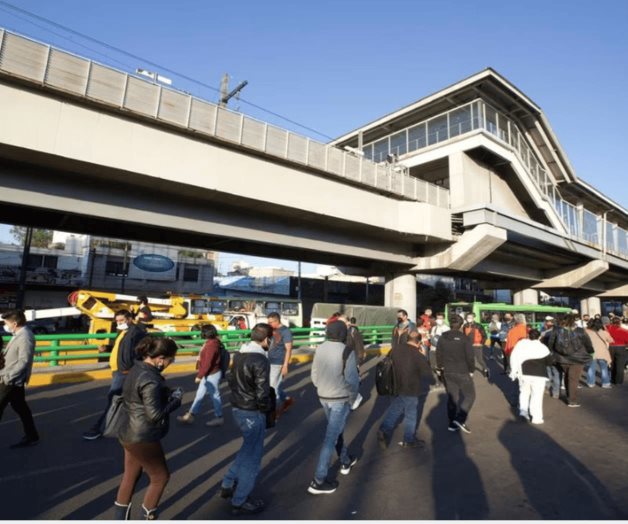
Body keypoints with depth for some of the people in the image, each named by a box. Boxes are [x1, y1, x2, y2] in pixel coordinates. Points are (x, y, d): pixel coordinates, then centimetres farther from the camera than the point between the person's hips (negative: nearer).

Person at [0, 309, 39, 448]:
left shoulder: (25, 337, -21)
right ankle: (31, 436, 21)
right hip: (12, 379, 10)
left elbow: (23, 361, -23)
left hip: (12, 381, -10)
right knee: (20, 407, 14)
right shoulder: (19, 335, 10)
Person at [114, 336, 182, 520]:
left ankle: (120, 518, 38)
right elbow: (155, 414, -26)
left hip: (130, 434, 9)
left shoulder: (137, 369, 0)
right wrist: (175, 399, -14)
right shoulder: (150, 380, -29)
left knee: (130, 477, 23)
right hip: (143, 439, -9)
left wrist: (167, 394, 0)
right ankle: (147, 517, 27)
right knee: (160, 477, 12)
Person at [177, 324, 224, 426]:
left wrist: (199, 376, -17)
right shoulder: (211, 342, 8)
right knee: (199, 395, 17)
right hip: (208, 374, 10)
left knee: (215, 396, 3)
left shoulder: (211, 345, -23)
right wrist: (201, 374, 20)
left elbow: (207, 363, -24)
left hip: (212, 375, -10)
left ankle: (219, 418, 17)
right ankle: (190, 416, 27)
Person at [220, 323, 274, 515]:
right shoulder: (261, 360, -24)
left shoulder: (239, 355, 2)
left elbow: (230, 379, 12)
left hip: (237, 408, 8)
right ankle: (240, 502, 24)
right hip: (252, 413, -8)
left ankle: (228, 485, 37)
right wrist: (270, 408, -6)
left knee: (248, 449, 28)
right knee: (252, 456, 10)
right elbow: (262, 395, -25)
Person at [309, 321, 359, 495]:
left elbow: (314, 375, 4)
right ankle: (318, 481, 8)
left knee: (336, 430, 26)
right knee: (331, 437, 1)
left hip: (323, 397, 6)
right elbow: (352, 379, -19)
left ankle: (346, 462, 44)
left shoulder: (320, 349, -2)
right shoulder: (346, 351, -19)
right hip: (341, 399, -6)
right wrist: (353, 397, -1)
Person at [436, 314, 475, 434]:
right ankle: (460, 419, -4)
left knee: (451, 397, 14)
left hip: (447, 372, 5)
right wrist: (471, 370, 1)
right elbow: (469, 356, -13)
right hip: (462, 372, -5)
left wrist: (441, 367, 17)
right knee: (470, 395, 10)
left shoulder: (443, 337, 1)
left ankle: (452, 423, 16)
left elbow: (438, 354, 5)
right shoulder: (464, 338, -13)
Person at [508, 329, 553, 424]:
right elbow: (550, 361, -2)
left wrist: (514, 371, 6)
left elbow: (514, 358, -1)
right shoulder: (542, 347, -8)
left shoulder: (521, 344, -2)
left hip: (524, 374, 2)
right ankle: (536, 417, 8)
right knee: (537, 396, 5)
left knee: (524, 392, 18)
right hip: (538, 375, -2)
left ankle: (523, 410, 6)